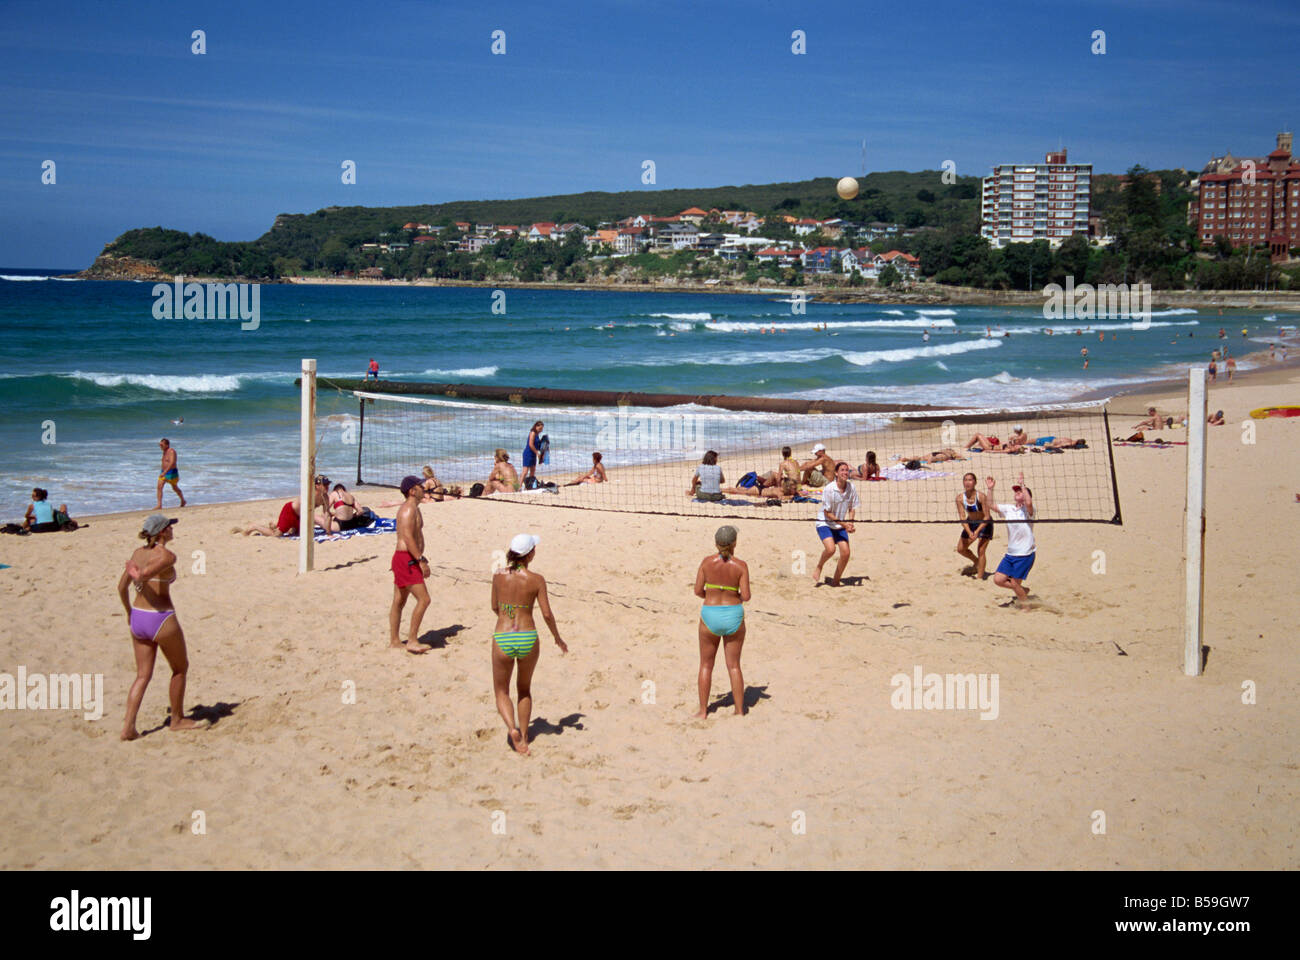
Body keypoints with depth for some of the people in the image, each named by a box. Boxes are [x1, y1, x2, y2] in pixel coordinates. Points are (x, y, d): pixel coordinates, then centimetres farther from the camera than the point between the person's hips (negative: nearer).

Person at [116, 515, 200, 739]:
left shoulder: (138, 553, 6)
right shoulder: (167, 556, -15)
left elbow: (122, 586, 7)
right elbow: (145, 574, -31)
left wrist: (129, 612, 20)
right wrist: (135, 571, -10)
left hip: (137, 619, 7)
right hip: (161, 620, -7)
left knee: (143, 675, 14)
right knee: (180, 668, 16)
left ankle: (128, 726, 4)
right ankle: (177, 719, 25)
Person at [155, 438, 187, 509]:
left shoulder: (171, 452, -19)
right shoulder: (164, 452, 9)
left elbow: (172, 463, -31)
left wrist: (164, 472, -38)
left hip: (171, 473, -7)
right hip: (163, 472, 7)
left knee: (175, 488, 10)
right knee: (159, 487, -10)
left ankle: (183, 500, 34)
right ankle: (159, 505, -13)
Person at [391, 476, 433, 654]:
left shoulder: (412, 508, 18)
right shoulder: (409, 509, -15)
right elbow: (408, 537, -24)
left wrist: (420, 559, 23)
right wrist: (421, 560, -25)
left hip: (405, 559, 11)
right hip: (406, 559, -11)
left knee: (399, 601, 13)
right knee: (423, 599, -12)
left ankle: (394, 640, 19)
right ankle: (412, 641, -10)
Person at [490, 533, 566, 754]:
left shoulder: (498, 576, -3)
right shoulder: (536, 580, -8)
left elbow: (495, 607, 10)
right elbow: (547, 614, -7)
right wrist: (558, 638, 8)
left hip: (502, 638, 0)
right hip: (528, 638, 0)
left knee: (501, 692, 16)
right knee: (524, 689, 24)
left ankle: (512, 728, -10)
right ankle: (523, 737, 25)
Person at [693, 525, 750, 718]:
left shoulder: (707, 562, -6)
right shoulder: (740, 565, -9)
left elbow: (698, 590, -3)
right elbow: (746, 596, -11)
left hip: (710, 616, 0)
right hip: (734, 616, 0)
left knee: (706, 665, 14)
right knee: (734, 666, 12)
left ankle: (703, 711, 17)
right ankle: (740, 711, 15)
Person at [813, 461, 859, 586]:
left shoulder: (851, 488, -5)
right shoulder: (829, 489, -19)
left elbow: (852, 508, 5)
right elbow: (827, 513, -15)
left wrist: (850, 523, -12)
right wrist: (843, 524, -19)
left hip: (840, 526, 5)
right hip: (825, 523, -5)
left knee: (845, 553, -8)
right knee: (830, 549, -26)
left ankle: (836, 581, 11)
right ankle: (818, 568, 4)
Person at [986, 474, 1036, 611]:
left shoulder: (1028, 510, -10)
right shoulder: (1008, 509, 9)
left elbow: (1029, 503, -32)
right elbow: (991, 506, 8)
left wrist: (1023, 485, -24)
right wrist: (990, 489, -1)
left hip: (1025, 554, -7)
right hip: (1010, 554, 7)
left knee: (1015, 583, -2)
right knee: (998, 579, 4)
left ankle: (1026, 606, 21)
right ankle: (1023, 591, 27)